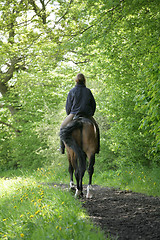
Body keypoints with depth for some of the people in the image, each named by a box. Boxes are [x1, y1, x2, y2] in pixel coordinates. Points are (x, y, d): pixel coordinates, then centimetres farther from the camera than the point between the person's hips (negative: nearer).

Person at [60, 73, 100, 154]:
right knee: (96, 127, 24)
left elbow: (68, 106, 1)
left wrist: (69, 115, 17)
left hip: (74, 114, -2)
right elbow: (93, 104, 8)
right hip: (87, 115, 2)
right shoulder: (88, 91, 3)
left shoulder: (72, 91, -3)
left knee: (63, 126, 16)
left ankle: (62, 146, 9)